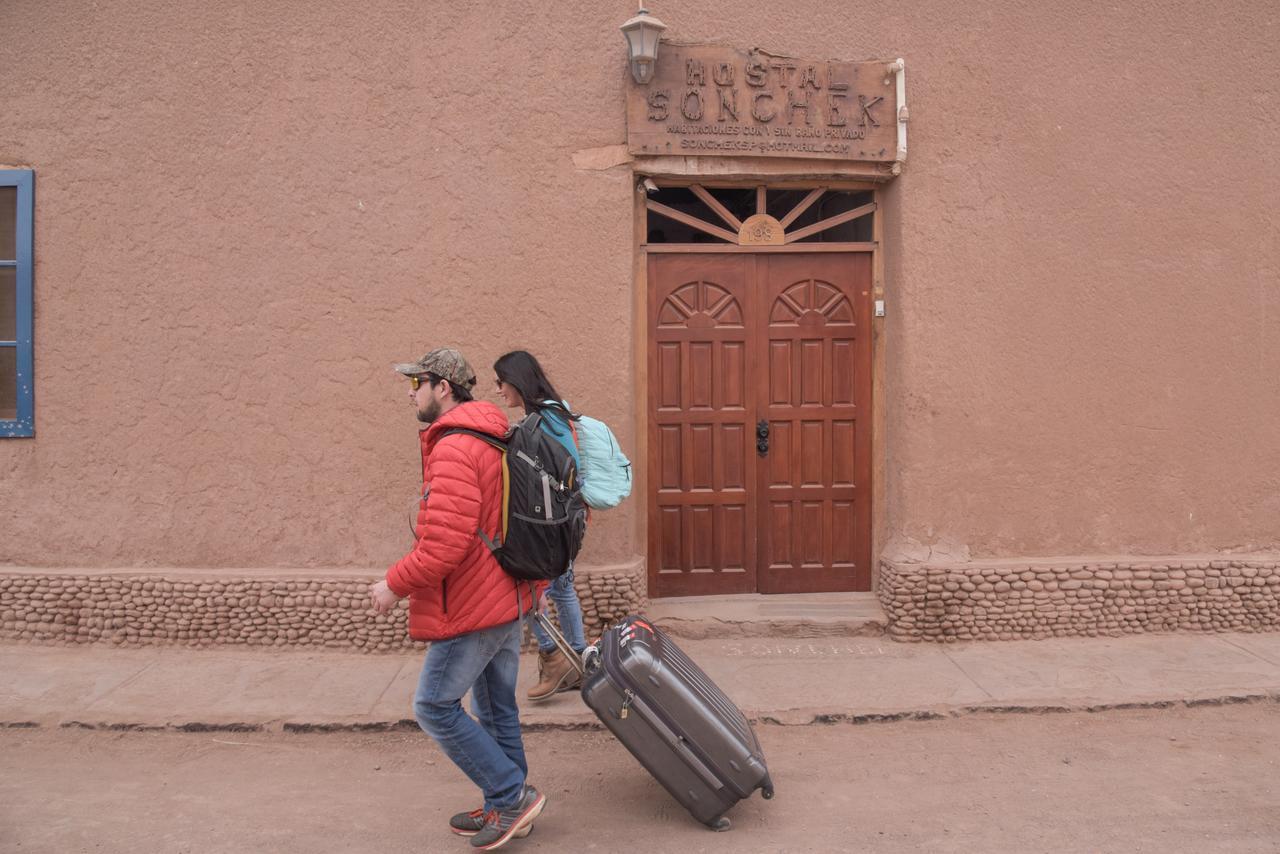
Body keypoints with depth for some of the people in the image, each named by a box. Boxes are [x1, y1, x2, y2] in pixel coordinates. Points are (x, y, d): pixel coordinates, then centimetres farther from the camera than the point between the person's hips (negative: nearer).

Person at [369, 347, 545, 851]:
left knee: (435, 706, 3)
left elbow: (444, 545, -28)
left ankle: (512, 796, 9)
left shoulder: (454, 448, -21)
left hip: (472, 606, -10)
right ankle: (507, 810, 29)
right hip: (507, 597, 10)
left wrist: (394, 585, -14)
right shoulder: (493, 440, 11)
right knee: (496, 707, 17)